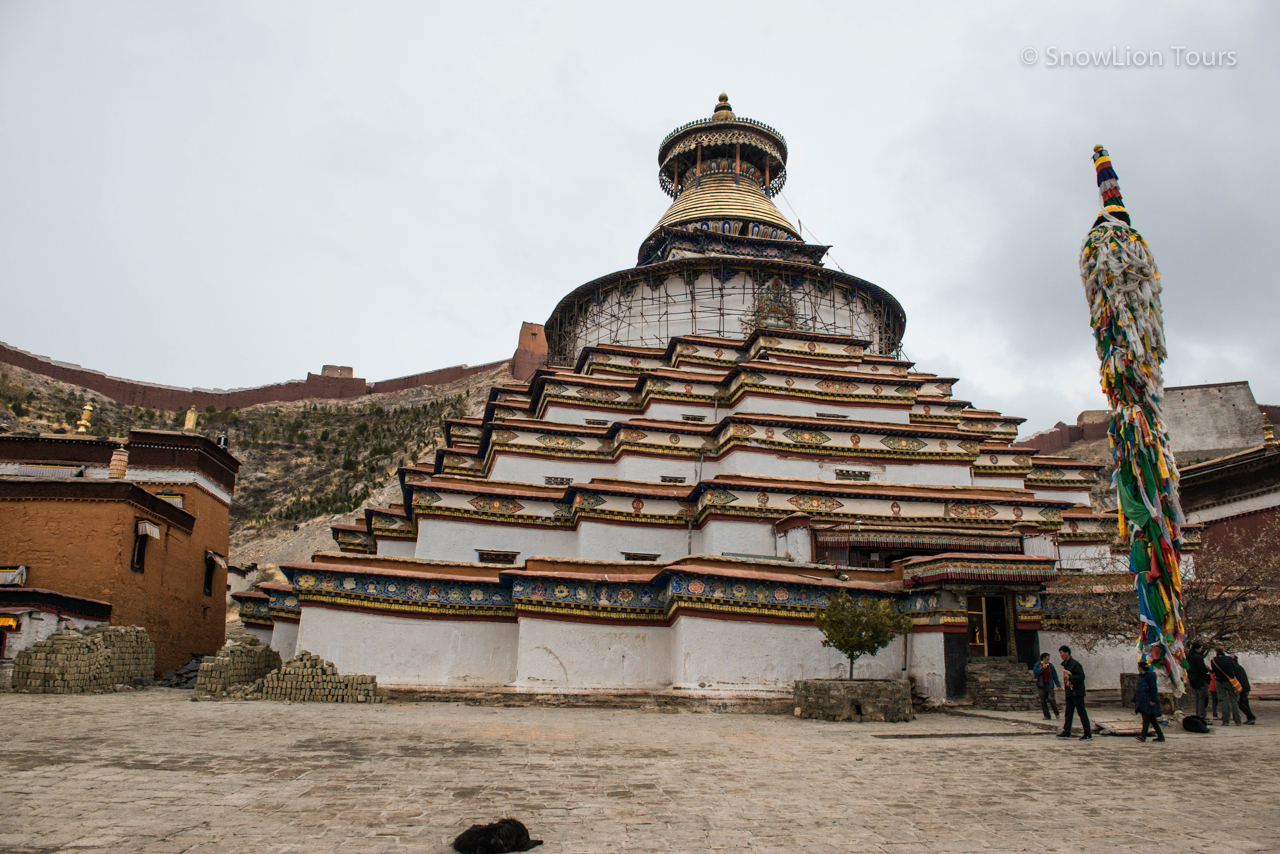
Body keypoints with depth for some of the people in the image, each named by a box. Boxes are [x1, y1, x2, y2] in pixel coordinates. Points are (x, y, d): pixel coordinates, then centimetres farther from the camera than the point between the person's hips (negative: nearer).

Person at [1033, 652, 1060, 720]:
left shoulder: (1050, 665, 7)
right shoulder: (1038, 665, 3)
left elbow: (1054, 675, 11)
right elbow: (1035, 672, -11)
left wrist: (1058, 684, 9)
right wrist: (1042, 668, -17)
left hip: (1049, 685, 0)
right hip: (1042, 686, 0)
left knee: (1051, 699, -14)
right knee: (1043, 701, 2)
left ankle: (1056, 713, 7)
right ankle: (1046, 716, 11)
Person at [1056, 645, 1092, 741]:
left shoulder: (1075, 664, -13)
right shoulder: (1065, 664, 15)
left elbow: (1081, 676, -18)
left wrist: (1070, 678, -24)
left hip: (1077, 693, -9)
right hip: (1069, 693, 9)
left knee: (1082, 713, -4)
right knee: (1068, 713, 8)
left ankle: (1088, 734, 1)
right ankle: (1066, 732, 12)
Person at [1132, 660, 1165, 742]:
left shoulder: (1150, 675, -10)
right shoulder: (1141, 676, 17)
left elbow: (1153, 688, -17)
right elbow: (1138, 689, 21)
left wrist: (1152, 700, -23)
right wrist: (1134, 700, 21)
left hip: (1149, 701, -9)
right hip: (1143, 700, 9)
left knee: (1146, 718, -14)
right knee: (1152, 719, 10)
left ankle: (1143, 736, -20)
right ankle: (1160, 736, 16)